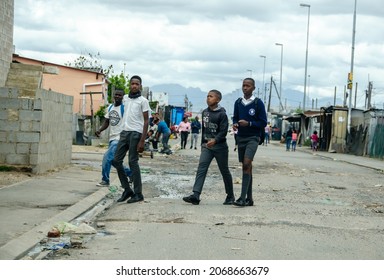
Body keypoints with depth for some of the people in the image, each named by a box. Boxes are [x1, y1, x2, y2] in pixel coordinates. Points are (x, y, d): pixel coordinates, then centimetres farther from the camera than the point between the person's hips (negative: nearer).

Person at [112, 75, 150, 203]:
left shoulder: (143, 101, -2)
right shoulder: (125, 98, 14)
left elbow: (146, 121, -6)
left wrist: (142, 141, -14)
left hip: (135, 133, -6)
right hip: (124, 132, 6)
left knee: (133, 162, -7)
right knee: (116, 161, 2)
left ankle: (138, 194, 0)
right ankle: (127, 190, 12)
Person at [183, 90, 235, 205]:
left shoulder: (221, 114, -9)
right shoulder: (204, 112, 11)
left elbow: (223, 131, -16)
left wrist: (215, 140, -30)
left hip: (220, 146, -5)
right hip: (206, 146, 5)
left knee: (224, 171, 7)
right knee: (201, 168, -11)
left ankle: (230, 196, 22)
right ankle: (196, 195, -20)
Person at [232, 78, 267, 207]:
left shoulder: (258, 103, -6)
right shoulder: (238, 102, 7)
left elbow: (263, 122, -5)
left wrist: (249, 123, -18)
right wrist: (235, 124, -5)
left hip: (253, 138, -5)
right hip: (241, 137, 5)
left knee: (246, 164, -19)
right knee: (246, 167, 8)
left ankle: (243, 198, -21)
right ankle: (249, 199, 14)